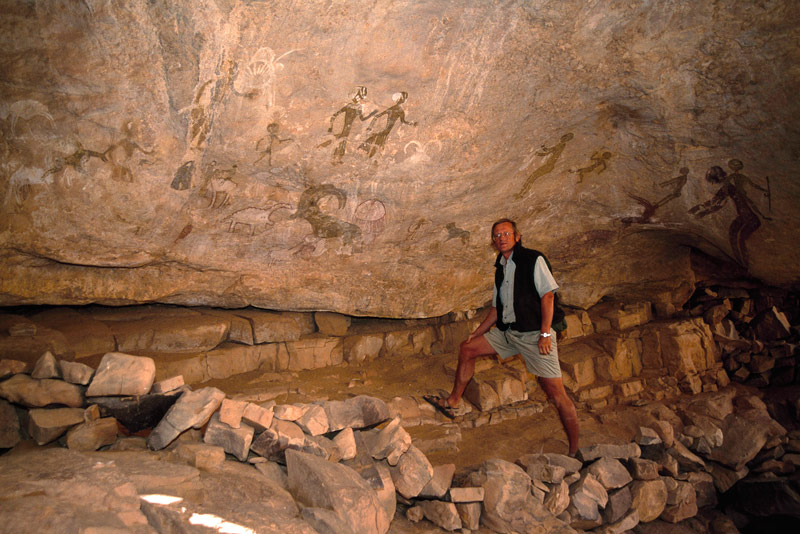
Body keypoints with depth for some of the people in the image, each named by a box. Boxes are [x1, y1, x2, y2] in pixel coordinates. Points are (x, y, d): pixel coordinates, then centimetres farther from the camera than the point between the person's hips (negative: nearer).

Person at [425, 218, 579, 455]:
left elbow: (548, 295, -11)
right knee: (467, 349, 5)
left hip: (533, 333, -7)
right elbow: (496, 308, 22)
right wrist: (476, 333, 19)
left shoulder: (533, 259, -4)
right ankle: (452, 403, 16)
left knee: (556, 392, -8)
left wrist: (545, 333, -19)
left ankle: (574, 450, 2)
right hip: (506, 332, 7)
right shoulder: (501, 268, 16)